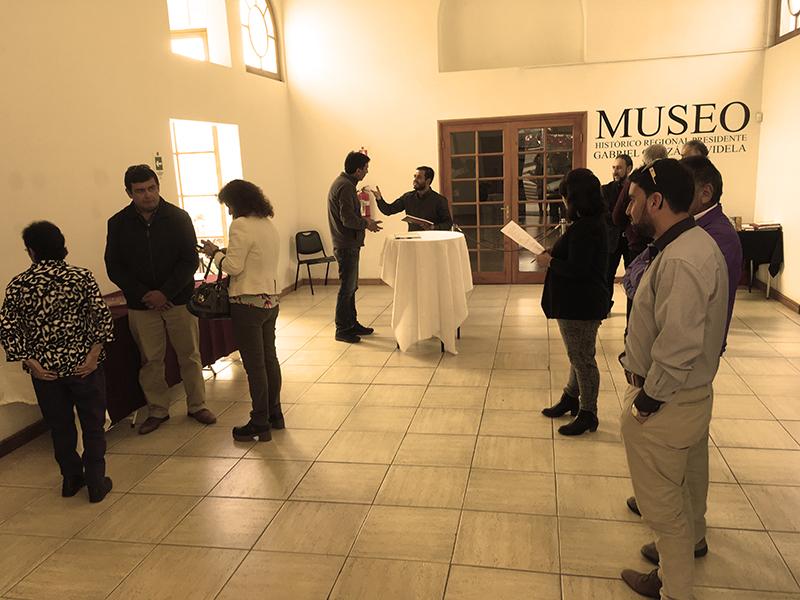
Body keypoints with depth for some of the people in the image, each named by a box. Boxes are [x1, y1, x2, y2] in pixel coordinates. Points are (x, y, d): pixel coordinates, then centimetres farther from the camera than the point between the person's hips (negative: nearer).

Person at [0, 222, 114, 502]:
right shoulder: (81, 277, -8)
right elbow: (102, 317, -15)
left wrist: (31, 363, -4)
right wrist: (93, 355, -11)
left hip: (45, 370, 2)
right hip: (82, 364, -2)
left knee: (59, 426, 17)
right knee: (93, 425, 10)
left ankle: (71, 479, 32)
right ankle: (96, 483, 15)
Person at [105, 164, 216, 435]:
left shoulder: (178, 217, -4)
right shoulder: (118, 223, 0)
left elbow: (190, 261, -5)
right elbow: (114, 267, 1)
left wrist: (165, 293, -15)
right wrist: (143, 295, -11)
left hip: (179, 299, -1)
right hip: (141, 304, 1)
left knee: (190, 356, 7)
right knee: (150, 360, 8)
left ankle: (197, 405, 23)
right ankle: (158, 410, 24)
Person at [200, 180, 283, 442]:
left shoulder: (241, 225, -15)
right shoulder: (268, 224, 11)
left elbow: (234, 266, -16)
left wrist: (214, 253, 0)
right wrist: (225, 252, 11)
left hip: (248, 303, -9)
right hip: (270, 300, 9)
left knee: (255, 366, 0)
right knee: (269, 359, 17)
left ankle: (260, 425, 10)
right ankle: (274, 414, 28)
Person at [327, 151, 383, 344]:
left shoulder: (343, 182, 13)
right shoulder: (345, 187, -19)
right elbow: (348, 220, -24)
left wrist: (362, 219, 11)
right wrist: (366, 223, -9)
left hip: (347, 244, 11)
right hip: (347, 246, -11)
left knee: (351, 287, 17)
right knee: (347, 288, -3)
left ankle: (352, 324, 27)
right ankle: (342, 330, 5)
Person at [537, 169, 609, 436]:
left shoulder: (585, 228, -23)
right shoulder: (594, 223, 9)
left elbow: (576, 269, -27)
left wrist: (550, 261, -12)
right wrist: (553, 256, 4)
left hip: (580, 304, -11)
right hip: (580, 301, 11)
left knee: (582, 359, 2)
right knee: (578, 356, 22)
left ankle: (588, 414, 16)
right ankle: (571, 399, 38)